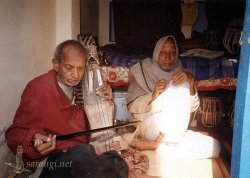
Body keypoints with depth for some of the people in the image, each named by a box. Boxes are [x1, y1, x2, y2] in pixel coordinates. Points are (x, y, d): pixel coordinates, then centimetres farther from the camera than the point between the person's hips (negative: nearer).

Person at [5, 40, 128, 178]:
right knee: (81, 154, -36)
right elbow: (15, 133, -1)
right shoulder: (38, 88, -5)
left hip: (84, 151, 5)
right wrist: (35, 139, -24)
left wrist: (105, 101, 4)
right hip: (51, 159, -4)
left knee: (115, 163, -27)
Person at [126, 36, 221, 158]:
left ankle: (155, 144, -17)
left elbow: (192, 107, 0)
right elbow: (132, 106, -2)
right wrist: (152, 96, -21)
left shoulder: (179, 73, 14)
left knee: (214, 147, -18)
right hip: (149, 126, -5)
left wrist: (191, 82, -19)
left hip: (173, 133, 5)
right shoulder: (144, 69, 6)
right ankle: (159, 143, -24)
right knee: (180, 88, -24)